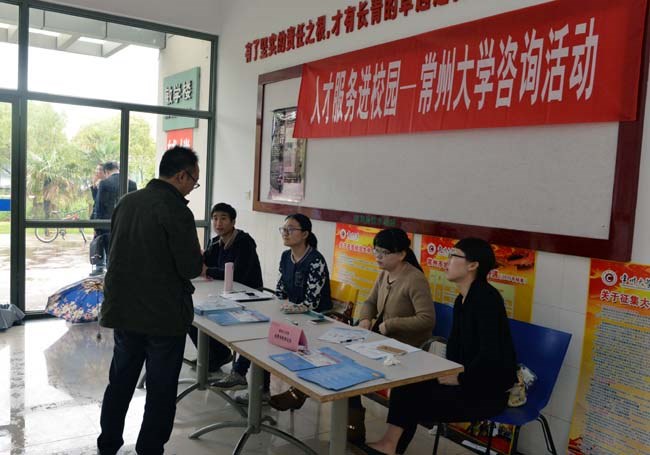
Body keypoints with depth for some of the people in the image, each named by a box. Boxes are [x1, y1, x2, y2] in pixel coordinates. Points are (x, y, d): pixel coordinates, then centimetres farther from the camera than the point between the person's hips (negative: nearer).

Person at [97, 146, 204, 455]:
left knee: (120, 381, 20)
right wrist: (199, 264, 4)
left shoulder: (126, 202, 4)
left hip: (123, 310, 7)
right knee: (161, 390, 8)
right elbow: (190, 267, -19)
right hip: (164, 315, -7)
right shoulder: (176, 211, -18)